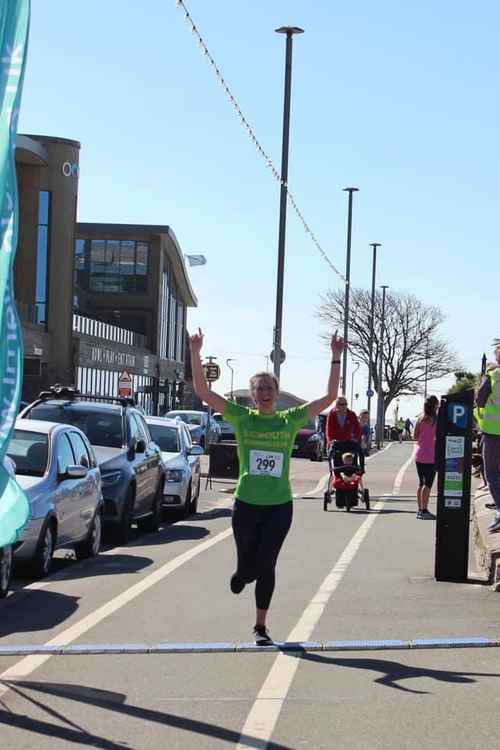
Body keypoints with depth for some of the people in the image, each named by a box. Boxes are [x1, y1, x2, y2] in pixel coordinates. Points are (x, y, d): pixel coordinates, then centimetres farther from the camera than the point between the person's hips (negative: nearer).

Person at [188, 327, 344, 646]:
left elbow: (330, 396, -1)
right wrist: (195, 355, -15)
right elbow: (203, 391, -6)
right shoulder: (242, 417, 0)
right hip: (246, 504, 0)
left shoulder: (291, 419, 2)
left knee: (266, 566, -2)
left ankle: (261, 626, 14)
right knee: (247, 568, 8)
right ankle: (242, 574, 47)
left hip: (279, 506, 0)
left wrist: (336, 358, -8)